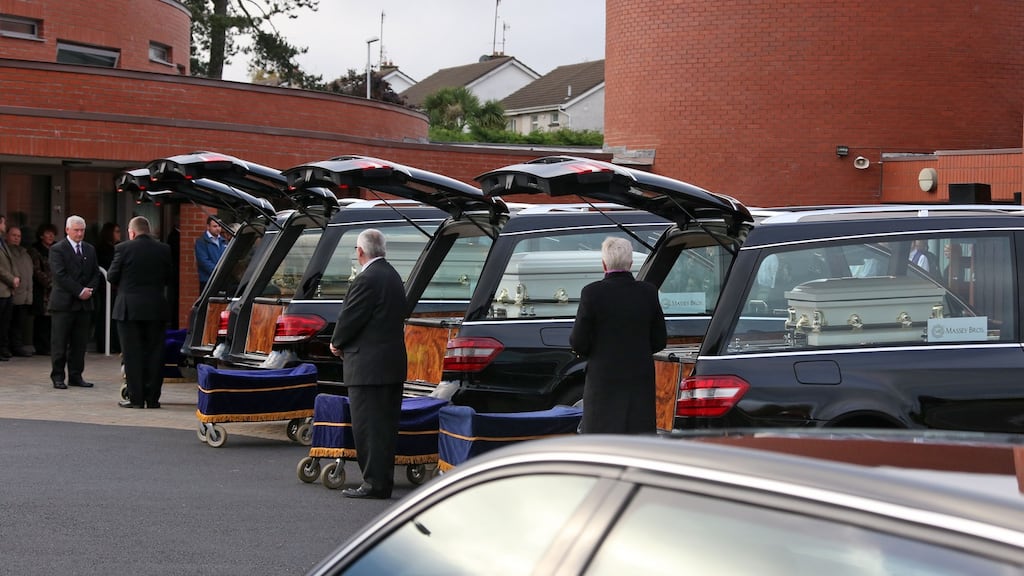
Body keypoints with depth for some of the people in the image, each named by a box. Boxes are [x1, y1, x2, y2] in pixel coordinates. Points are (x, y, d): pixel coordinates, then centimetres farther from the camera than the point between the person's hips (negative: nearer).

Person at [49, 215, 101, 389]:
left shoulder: (90, 249, 15)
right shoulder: (57, 249, -3)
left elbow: (96, 274, 13)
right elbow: (60, 275, -12)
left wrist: (90, 290, -5)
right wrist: (79, 291, -14)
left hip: (84, 303, 5)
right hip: (64, 303, -5)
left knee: (80, 342, 6)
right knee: (59, 342, -2)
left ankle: (75, 376, 12)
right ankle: (57, 377, 4)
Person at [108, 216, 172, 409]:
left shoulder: (123, 248, -8)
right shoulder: (164, 249, 2)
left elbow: (112, 277, -2)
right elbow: (168, 279, 9)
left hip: (130, 308, -3)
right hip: (156, 309, 3)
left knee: (133, 354, 3)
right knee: (154, 353, 7)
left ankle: (135, 398, 3)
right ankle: (152, 398, 9)